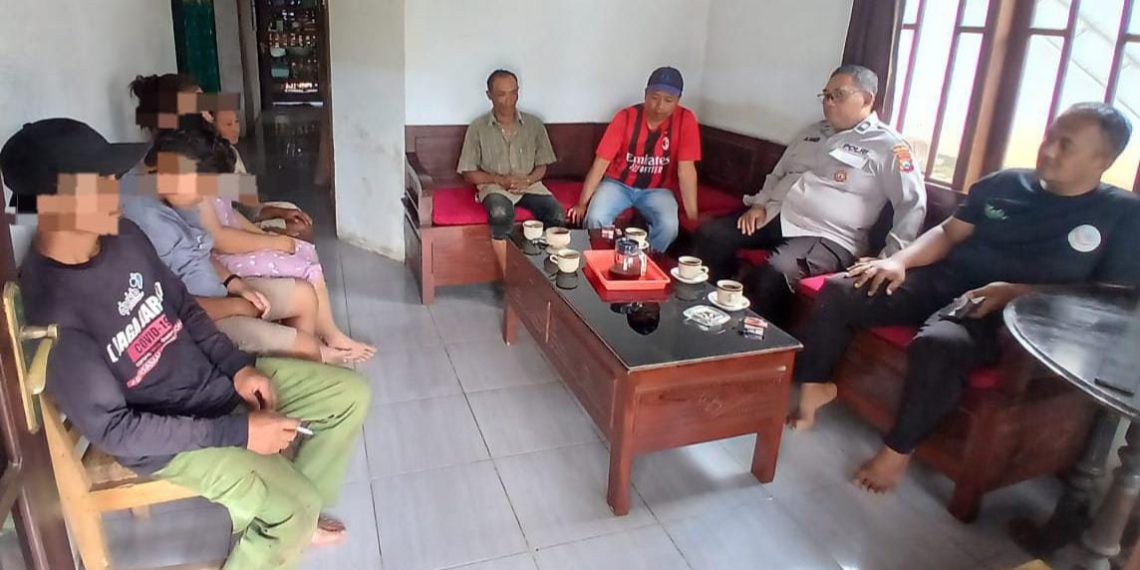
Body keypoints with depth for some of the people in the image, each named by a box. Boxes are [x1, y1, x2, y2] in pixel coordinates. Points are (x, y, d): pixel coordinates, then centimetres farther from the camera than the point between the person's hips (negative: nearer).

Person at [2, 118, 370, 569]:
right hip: (164, 434, -7)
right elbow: (110, 428, -23)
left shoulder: (124, 237, -5)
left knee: (350, 393, 6)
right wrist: (235, 432, -23)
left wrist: (238, 365, -4)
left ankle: (283, 518, 22)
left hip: (215, 378, 8)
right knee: (294, 507, -23)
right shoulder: (49, 310, -27)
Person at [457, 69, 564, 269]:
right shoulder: (478, 128, 1)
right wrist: (500, 179, -13)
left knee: (557, 214, -29)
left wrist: (527, 180, -11)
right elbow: (469, 173, 2)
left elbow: (542, 167, 11)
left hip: (529, 185, 3)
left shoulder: (534, 125, 7)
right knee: (501, 213, -39)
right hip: (494, 186, -2)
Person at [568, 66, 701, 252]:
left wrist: (693, 216, -21)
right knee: (595, 218, -27)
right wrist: (582, 203, -20)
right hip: (618, 184, 0)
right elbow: (601, 162, -14)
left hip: (657, 189, 0)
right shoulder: (625, 117, -13)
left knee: (669, 225, -29)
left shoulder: (685, 120, -13)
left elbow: (686, 169, -15)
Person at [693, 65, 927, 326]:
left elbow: (913, 204, -10)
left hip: (826, 236, -7)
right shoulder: (813, 132, 20)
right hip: (777, 215, 7)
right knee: (710, 235, -12)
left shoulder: (887, 146, -2)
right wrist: (760, 203, 7)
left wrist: (890, 259, -18)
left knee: (769, 277, -34)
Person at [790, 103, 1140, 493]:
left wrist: (1015, 292, -18)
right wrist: (900, 260, -6)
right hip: (943, 281, 5)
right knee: (838, 291, -16)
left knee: (938, 344, -38)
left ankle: (898, 449, -16)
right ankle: (815, 386, 1)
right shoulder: (1003, 184, 14)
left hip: (1009, 313, -4)